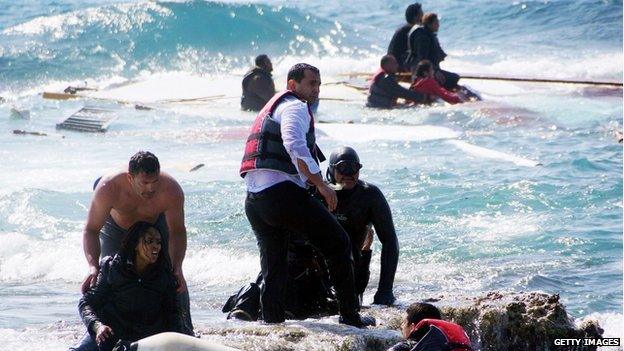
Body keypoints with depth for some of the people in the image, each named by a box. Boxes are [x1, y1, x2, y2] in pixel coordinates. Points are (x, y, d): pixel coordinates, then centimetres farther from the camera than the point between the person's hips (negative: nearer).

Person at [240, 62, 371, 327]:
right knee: (338, 243, 0)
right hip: (282, 192, -9)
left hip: (253, 201, 9)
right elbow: (295, 145, -19)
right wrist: (322, 185, -19)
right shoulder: (295, 107, -1)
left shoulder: (271, 108, 30)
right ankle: (350, 316, -1)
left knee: (273, 270, 15)